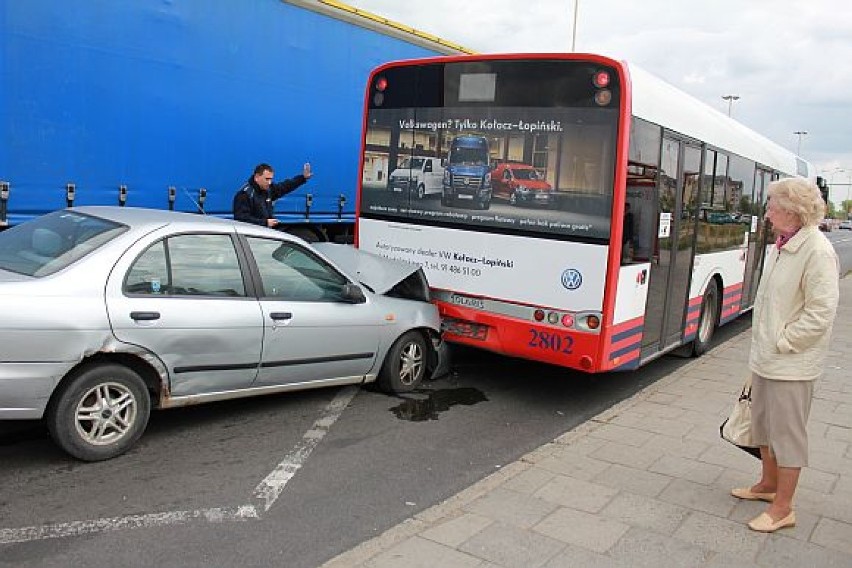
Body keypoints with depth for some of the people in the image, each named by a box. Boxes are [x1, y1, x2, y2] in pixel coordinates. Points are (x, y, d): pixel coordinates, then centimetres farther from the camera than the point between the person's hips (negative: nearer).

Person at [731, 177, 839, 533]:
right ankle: (768, 484, 40)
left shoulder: (817, 252, -19)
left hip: (792, 364, -9)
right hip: (765, 357, 9)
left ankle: (783, 509, 16)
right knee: (764, 424, 21)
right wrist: (762, 343, 13)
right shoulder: (781, 245, 7)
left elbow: (820, 313, -20)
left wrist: (782, 342, -15)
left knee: (787, 432, 3)